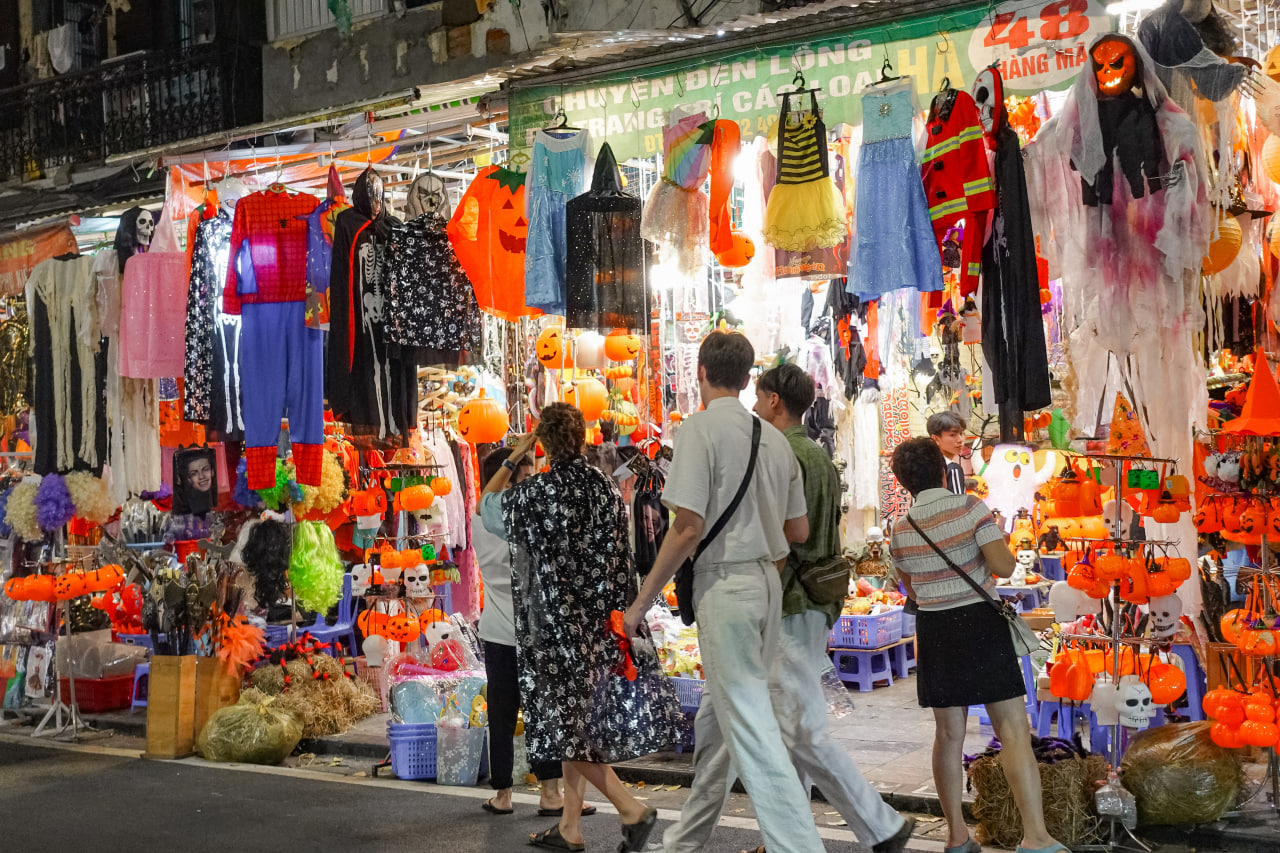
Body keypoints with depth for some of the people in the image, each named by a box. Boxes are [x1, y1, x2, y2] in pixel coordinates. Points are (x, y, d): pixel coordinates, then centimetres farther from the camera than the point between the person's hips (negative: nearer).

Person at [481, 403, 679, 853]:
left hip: (558, 625, -6)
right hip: (603, 625, 6)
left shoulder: (535, 493, -13)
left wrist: (513, 458, 10)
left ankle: (632, 809, -10)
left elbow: (486, 505, 6)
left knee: (568, 726, 0)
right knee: (580, 721, 14)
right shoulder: (605, 487, 1)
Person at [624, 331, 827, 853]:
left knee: (749, 725, -5)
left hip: (725, 585, -8)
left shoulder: (700, 428, -11)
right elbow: (799, 532, 12)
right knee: (717, 714, 18)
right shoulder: (774, 438, 9)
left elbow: (688, 527, -18)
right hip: (768, 583, 8)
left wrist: (642, 601, -12)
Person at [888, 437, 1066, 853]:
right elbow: (1004, 566, -14)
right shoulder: (970, 508, -9)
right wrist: (1001, 546, 6)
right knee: (1014, 730, -5)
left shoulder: (901, 530, 4)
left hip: (933, 630, 4)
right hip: (980, 622, -4)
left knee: (949, 733, 13)